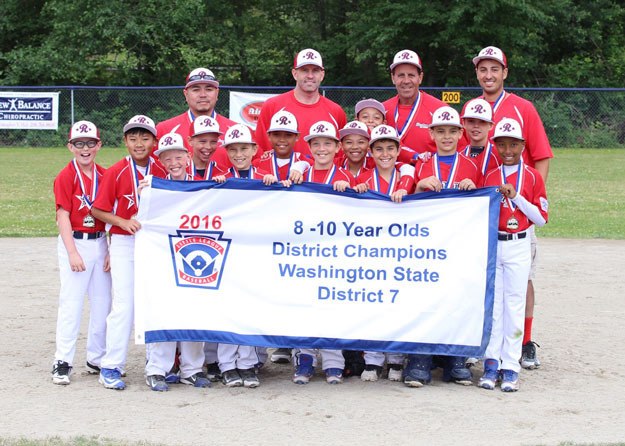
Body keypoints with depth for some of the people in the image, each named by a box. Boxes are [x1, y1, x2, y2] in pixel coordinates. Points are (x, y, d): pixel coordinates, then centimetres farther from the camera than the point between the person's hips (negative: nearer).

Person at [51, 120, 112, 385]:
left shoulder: (104, 175, 7)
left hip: (100, 242, 6)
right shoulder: (66, 177, -8)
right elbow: (63, 216, -12)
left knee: (103, 302, 10)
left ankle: (97, 359, 22)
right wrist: (73, 253, -18)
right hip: (74, 242, -5)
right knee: (71, 303, -5)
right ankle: (63, 363, 1)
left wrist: (111, 250, 3)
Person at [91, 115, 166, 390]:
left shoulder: (162, 173, 2)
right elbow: (97, 210, -4)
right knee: (124, 304, -7)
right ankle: (111, 367, -2)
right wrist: (124, 222, -16)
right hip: (124, 244, -3)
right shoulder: (115, 172, -5)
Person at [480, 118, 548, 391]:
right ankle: (491, 363, 8)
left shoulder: (532, 176, 1)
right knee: (491, 304, 2)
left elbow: (541, 218, -4)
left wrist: (515, 196, -12)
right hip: (490, 245, 2)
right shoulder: (489, 176, 8)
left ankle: (510, 367, 3)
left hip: (518, 246, -2)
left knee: (514, 305, -1)